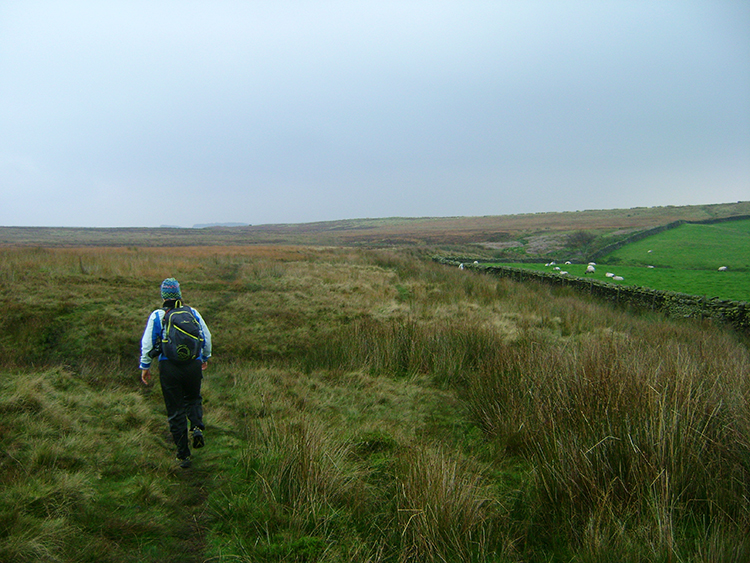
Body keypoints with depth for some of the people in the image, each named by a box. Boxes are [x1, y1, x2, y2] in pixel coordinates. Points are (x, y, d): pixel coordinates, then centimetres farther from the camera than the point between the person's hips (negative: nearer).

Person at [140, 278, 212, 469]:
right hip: (193, 365, 2)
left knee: (175, 411, 7)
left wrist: (145, 366, 11)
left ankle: (183, 455, 11)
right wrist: (205, 358, 27)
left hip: (169, 367, -1)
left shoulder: (157, 316, 0)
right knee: (193, 399, 26)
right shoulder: (193, 313, 6)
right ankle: (197, 427, -4)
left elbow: (147, 343, -1)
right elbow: (207, 337, 11)